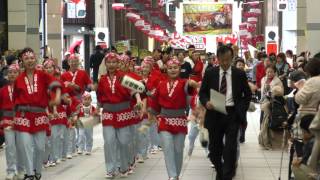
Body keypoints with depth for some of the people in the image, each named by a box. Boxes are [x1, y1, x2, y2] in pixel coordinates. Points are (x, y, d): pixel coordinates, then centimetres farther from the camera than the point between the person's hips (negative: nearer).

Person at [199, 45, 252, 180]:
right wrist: (206, 102, -14)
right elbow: (202, 93, 7)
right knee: (214, 147, 8)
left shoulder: (240, 74, 3)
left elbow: (247, 94, 11)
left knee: (230, 147, -9)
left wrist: (242, 109, -1)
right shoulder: (210, 73, 3)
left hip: (232, 114, -1)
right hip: (214, 114, 1)